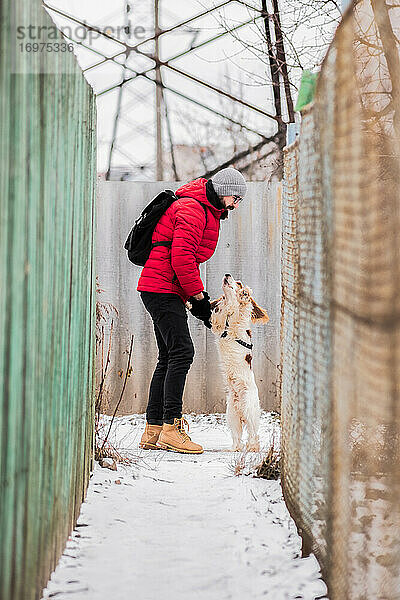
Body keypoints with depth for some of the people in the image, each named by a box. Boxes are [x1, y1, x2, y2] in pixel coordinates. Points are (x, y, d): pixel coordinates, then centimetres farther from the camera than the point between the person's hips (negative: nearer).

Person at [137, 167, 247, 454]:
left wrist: (198, 294, 13)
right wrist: (197, 295, -16)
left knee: (169, 358, 9)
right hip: (163, 288, -11)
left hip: (163, 291, 11)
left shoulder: (206, 212, 22)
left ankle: (153, 431, 11)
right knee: (182, 352, -16)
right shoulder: (193, 209, -12)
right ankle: (171, 427, -19)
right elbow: (181, 257, -21)